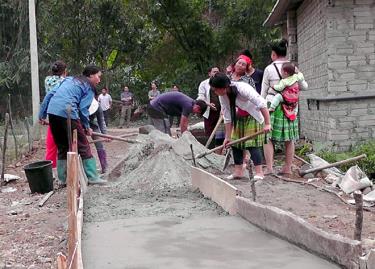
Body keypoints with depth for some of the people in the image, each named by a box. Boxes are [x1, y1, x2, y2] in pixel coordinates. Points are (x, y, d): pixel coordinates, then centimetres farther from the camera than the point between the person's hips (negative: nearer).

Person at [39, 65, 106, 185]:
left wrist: (42, 115, 20)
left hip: (52, 111, 6)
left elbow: (50, 94, 19)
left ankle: (63, 178, 18)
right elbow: (83, 109, -1)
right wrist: (87, 127, 12)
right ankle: (92, 177, 4)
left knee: (62, 147, 17)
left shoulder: (69, 79, 27)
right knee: (83, 146, 4)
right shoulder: (89, 88, 9)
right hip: (67, 113, -6)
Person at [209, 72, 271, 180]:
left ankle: (259, 172, -10)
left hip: (254, 117, -7)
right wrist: (228, 137, -5)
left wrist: (267, 124, -36)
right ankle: (238, 171, 11)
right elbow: (227, 117, -4)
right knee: (235, 143, 3)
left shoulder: (242, 88, -32)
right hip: (240, 118, 7)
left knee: (252, 144, -15)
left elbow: (262, 104, -34)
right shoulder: (222, 96, -10)